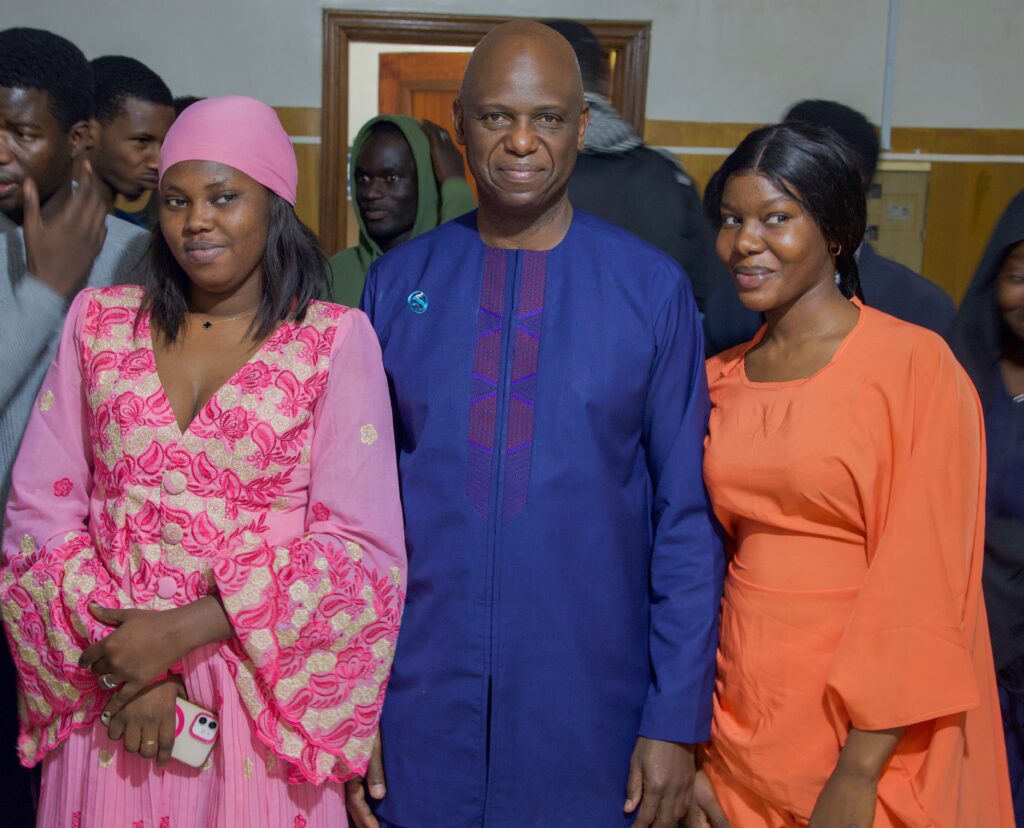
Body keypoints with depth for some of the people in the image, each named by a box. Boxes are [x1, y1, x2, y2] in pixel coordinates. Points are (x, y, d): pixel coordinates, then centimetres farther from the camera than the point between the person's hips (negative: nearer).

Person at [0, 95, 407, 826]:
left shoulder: (336, 340, -6)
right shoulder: (99, 323, 3)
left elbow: (359, 543, -10)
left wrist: (180, 631, -16)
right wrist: (117, 658, -10)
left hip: (264, 698, -2)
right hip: (110, 701, 2)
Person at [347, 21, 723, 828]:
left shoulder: (653, 288, -4)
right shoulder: (396, 283, 0)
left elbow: (687, 515, -3)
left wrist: (677, 719, -4)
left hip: (588, 706, -1)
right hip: (419, 702, 1)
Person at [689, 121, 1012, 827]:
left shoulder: (914, 366, -12)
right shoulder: (720, 379, 4)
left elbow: (922, 582, -15)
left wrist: (860, 771, -17)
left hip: (867, 733, -4)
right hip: (739, 723, 5)